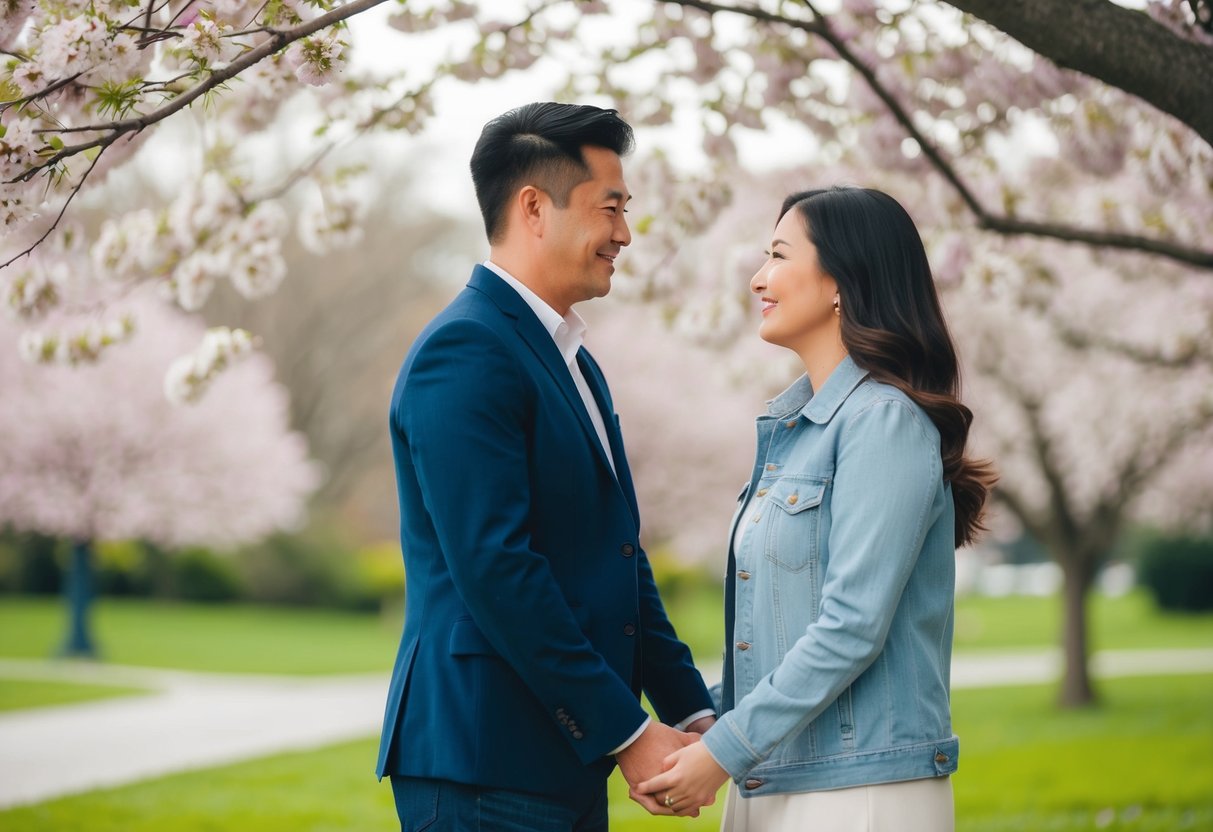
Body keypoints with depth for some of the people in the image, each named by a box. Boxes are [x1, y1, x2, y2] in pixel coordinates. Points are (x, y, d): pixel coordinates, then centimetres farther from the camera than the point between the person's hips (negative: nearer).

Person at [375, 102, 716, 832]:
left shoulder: (573, 360, 18)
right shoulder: (465, 353, -13)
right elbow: (494, 567, -20)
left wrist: (692, 714, 10)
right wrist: (625, 732, -16)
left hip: (564, 767, 9)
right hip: (485, 769, -9)